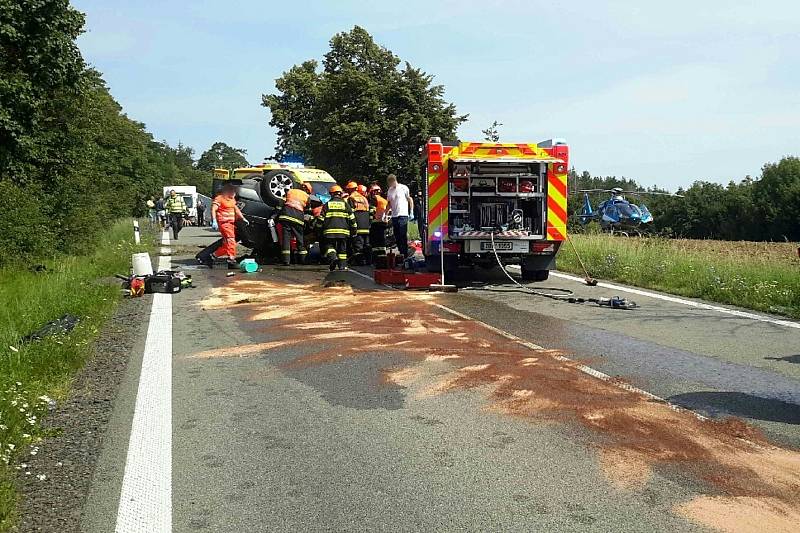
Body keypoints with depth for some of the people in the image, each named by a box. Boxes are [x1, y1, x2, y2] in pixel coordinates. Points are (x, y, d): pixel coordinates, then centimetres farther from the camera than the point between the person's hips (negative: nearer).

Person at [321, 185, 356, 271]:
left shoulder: (327, 205, 8)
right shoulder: (345, 204, 9)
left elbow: (321, 219, 6)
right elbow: (352, 219, 8)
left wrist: (320, 230, 14)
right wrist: (354, 230, 15)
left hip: (330, 231, -1)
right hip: (343, 231, 1)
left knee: (330, 245, 9)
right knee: (342, 248, 9)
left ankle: (332, 257, -19)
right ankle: (343, 266, 6)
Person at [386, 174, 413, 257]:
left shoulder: (403, 188, -4)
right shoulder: (389, 190, 11)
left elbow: (410, 200, 1)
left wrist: (411, 212, -4)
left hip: (403, 215, -6)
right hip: (394, 216, 6)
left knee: (403, 236, -10)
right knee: (397, 237, 8)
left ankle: (405, 254, -7)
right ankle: (400, 253, 16)